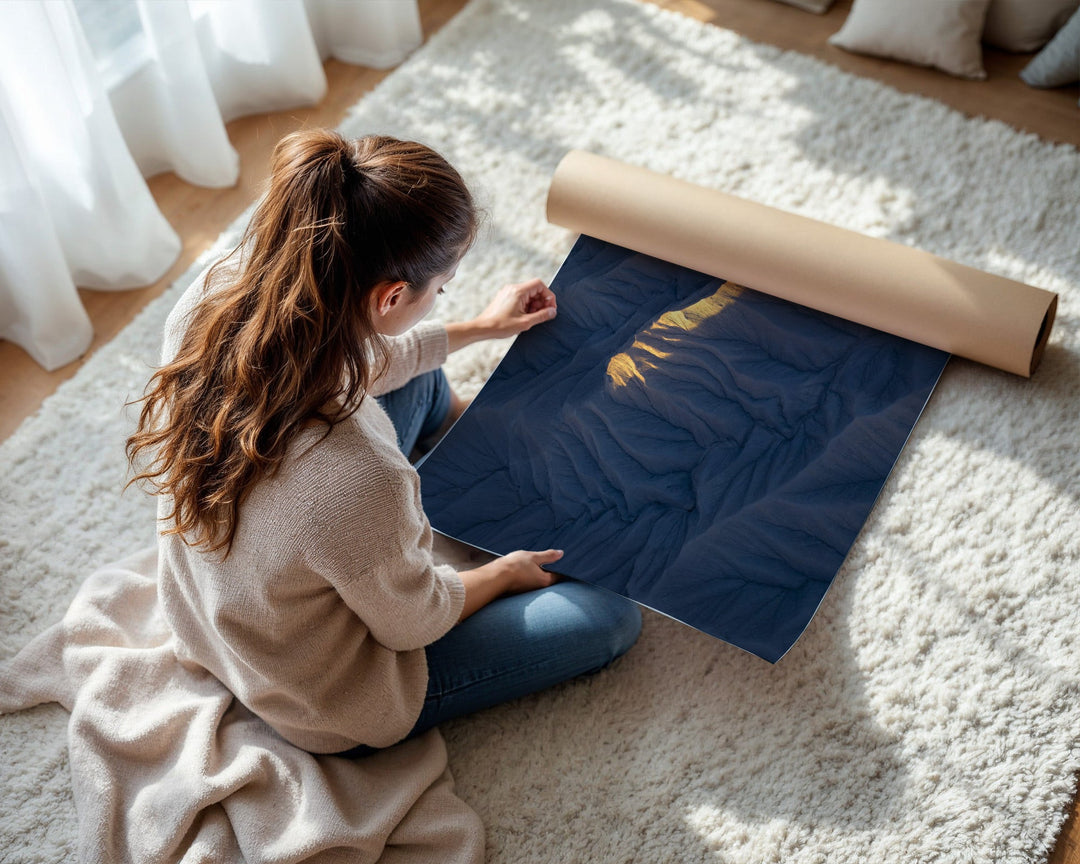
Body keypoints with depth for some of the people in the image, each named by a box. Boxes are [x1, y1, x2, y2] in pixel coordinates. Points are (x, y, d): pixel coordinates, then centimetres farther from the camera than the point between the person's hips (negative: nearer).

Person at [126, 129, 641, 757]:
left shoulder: (209, 301, -25)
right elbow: (412, 621, -22)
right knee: (611, 619, 7)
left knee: (420, 381, 18)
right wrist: (503, 575, 0)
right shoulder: (360, 480, -45)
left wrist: (480, 328, 12)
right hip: (335, 714, -6)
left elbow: (345, 367, -1)